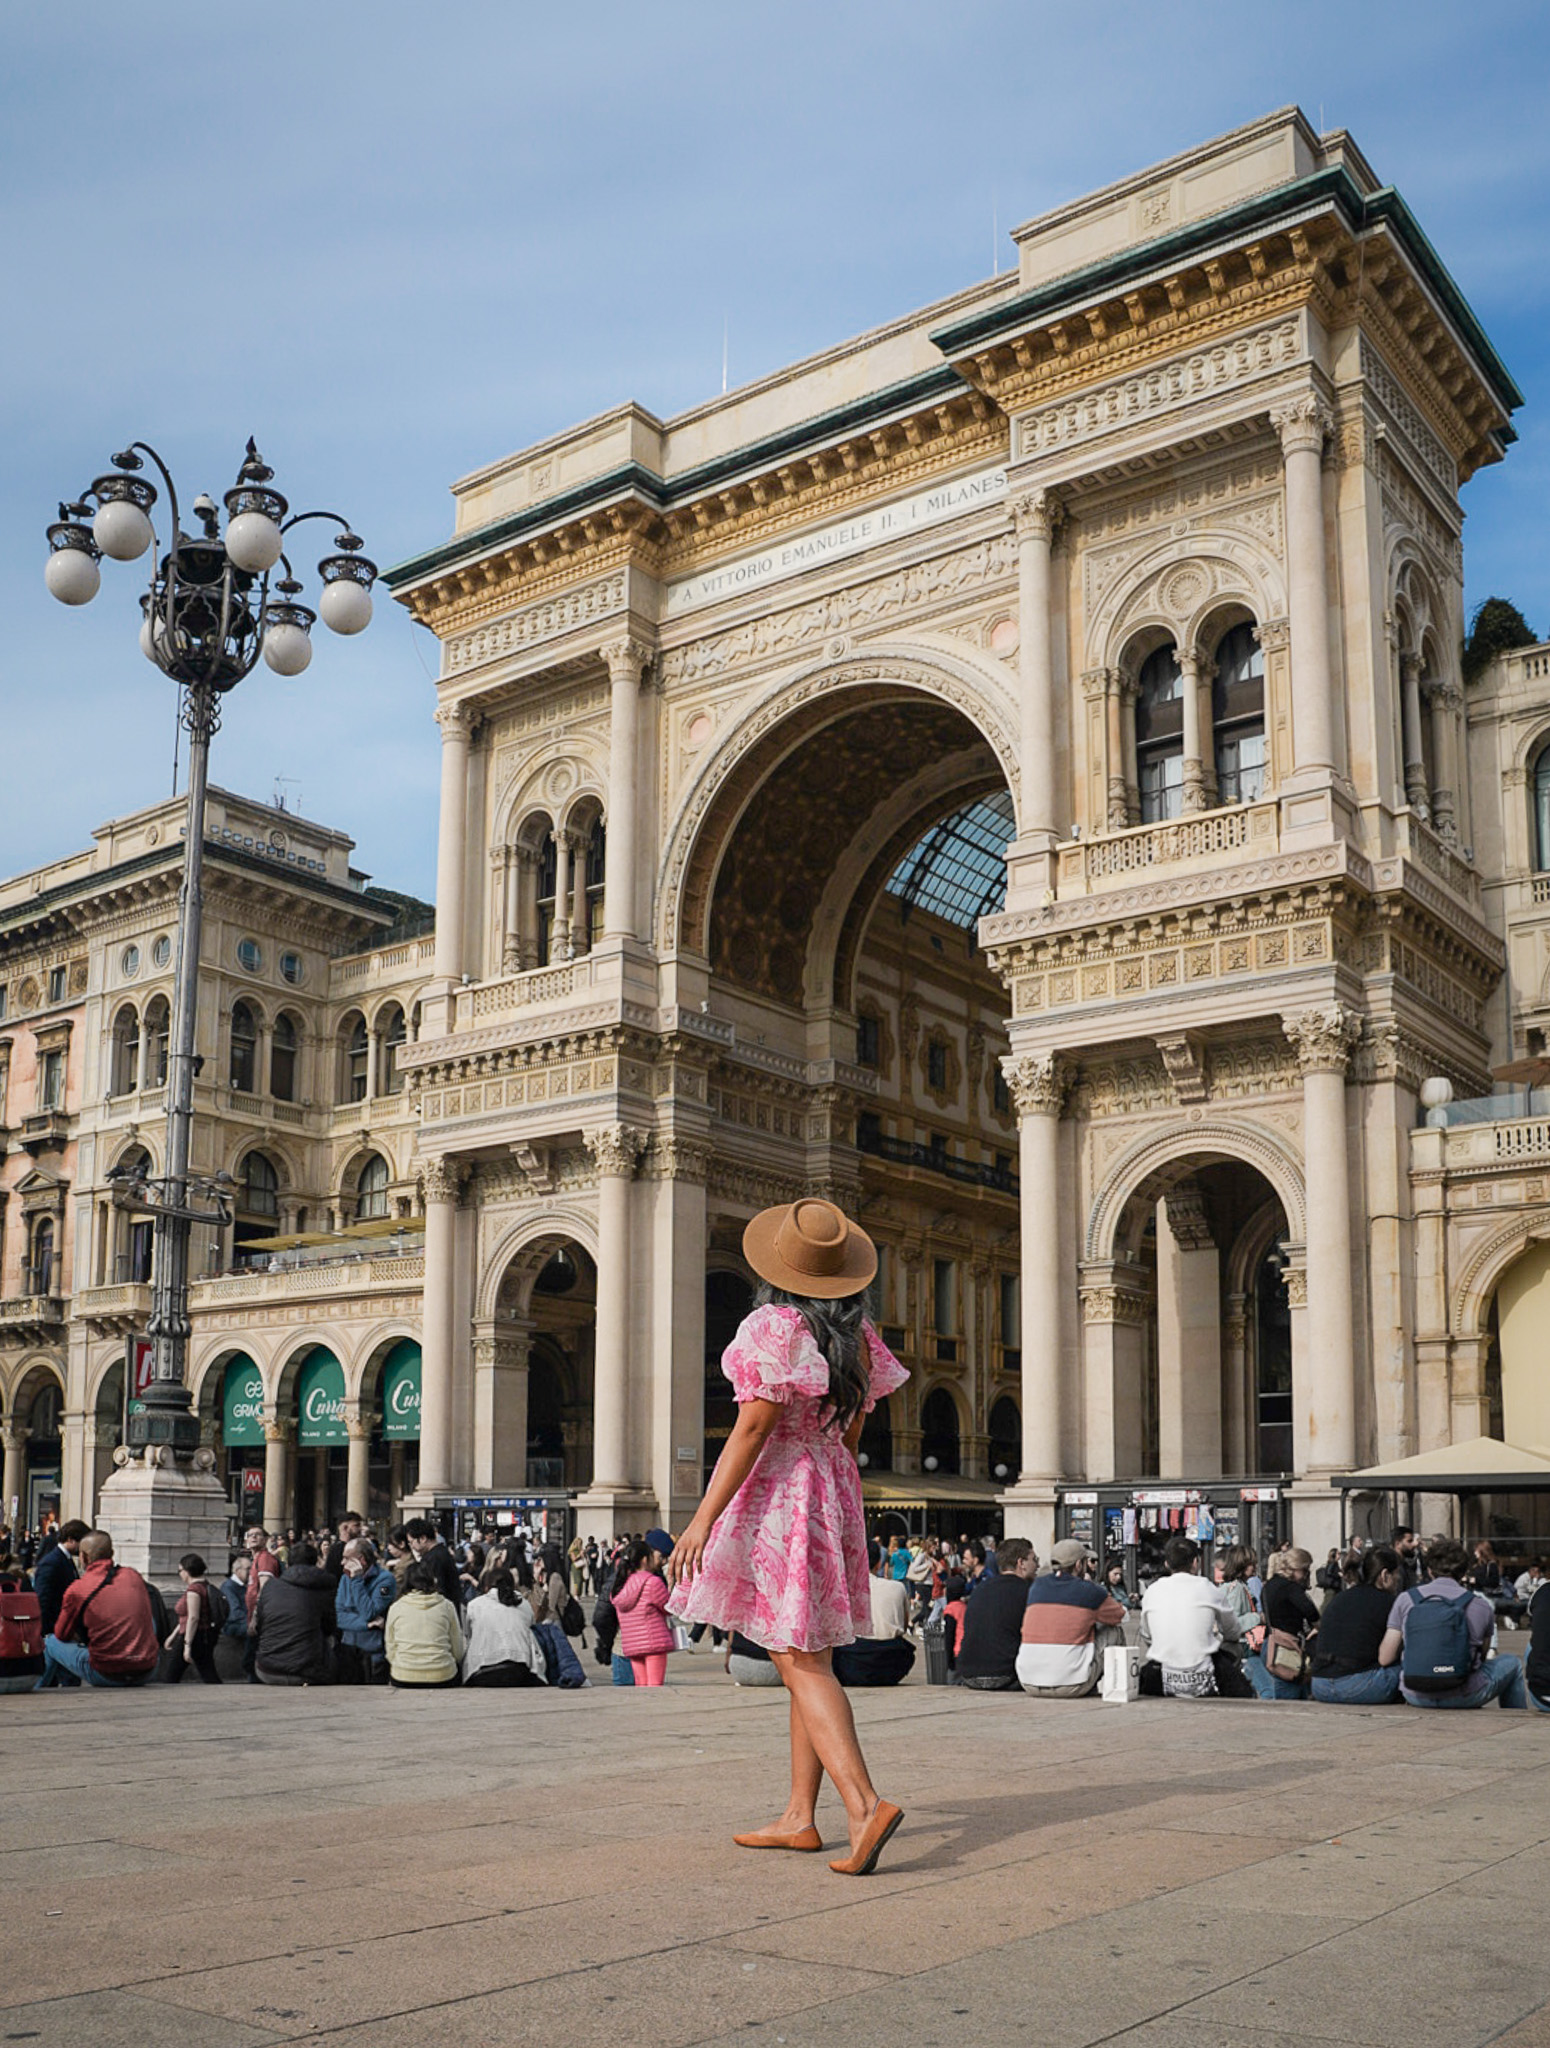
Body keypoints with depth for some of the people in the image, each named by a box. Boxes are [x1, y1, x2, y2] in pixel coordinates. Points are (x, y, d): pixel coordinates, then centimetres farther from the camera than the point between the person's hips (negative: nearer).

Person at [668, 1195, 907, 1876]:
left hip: (777, 1492, -8)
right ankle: (799, 1817, 17)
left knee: (802, 1664, -8)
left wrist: (704, 1517, -16)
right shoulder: (858, 1335, 7)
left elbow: (752, 1429, -18)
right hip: (834, 1492, 8)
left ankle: (865, 1804, -19)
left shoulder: (775, 1327, -15)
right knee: (811, 1659, 12)